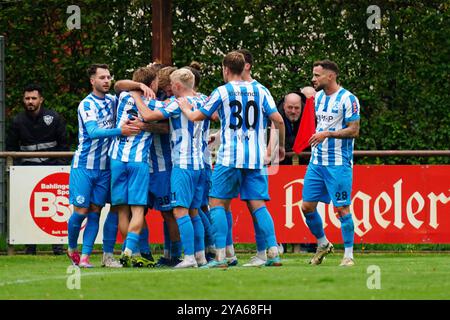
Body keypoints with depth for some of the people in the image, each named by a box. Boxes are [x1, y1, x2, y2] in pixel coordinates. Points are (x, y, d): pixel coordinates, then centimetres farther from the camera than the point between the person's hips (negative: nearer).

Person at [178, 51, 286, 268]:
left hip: (230, 158, -4)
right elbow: (278, 120, 4)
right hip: (256, 158, 4)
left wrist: (186, 108, 29)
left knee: (217, 203, 3)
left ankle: (221, 256, -7)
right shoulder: (259, 90, 9)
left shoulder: (222, 92, 0)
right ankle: (273, 252, -7)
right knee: (257, 205, 5)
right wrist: (281, 146, 18)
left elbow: (196, 117, 7)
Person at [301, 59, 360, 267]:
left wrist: (327, 134, -20)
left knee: (342, 208, -6)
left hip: (339, 164, -7)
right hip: (317, 162, 7)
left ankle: (348, 255, 2)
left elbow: (354, 131, -13)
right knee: (307, 206, 5)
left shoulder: (347, 99, -10)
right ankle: (323, 244, 24)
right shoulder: (318, 97, 13)